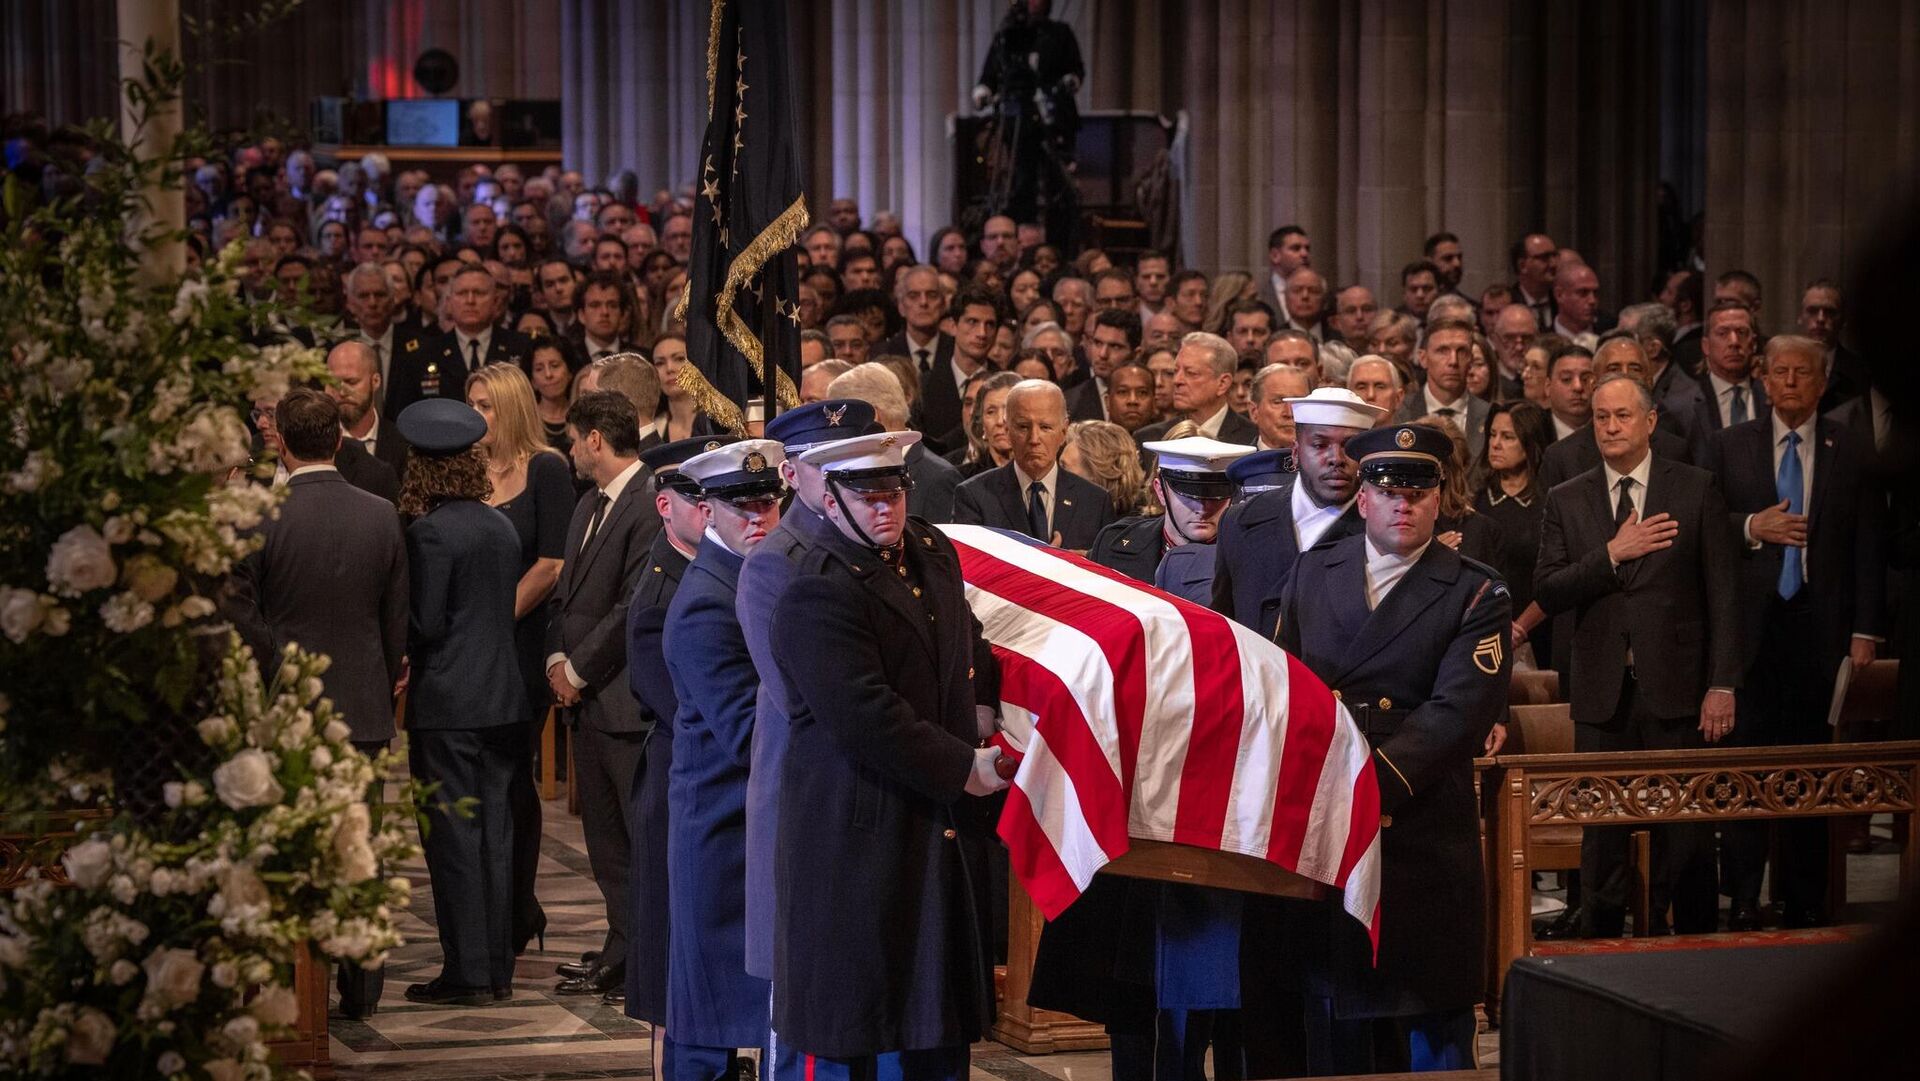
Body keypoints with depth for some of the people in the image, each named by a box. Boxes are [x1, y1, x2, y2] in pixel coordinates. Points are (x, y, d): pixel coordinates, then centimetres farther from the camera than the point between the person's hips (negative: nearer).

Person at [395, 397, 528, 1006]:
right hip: (504, 698, 7)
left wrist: (398, 652, 5)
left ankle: (466, 973, -1)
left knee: (453, 838, -2)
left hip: (447, 703, -7)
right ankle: (498, 968, 15)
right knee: (494, 832, 11)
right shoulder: (502, 527, 8)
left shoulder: (430, 532, -13)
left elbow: (424, 624, -13)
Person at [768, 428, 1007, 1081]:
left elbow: (969, 640, 29)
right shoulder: (819, 593, -17)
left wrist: (983, 709, 11)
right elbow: (865, 719, -24)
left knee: (939, 1025, 14)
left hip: (942, 828, 8)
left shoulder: (934, 553, 10)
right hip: (856, 834, -8)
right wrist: (965, 768, -17)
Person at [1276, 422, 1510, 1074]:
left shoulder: (1476, 595, -1)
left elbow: (1458, 712, -12)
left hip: (1422, 834, -3)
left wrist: (1372, 781, -23)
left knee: (1431, 1019, 1)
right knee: (1337, 1011, 8)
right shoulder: (1312, 573, 13)